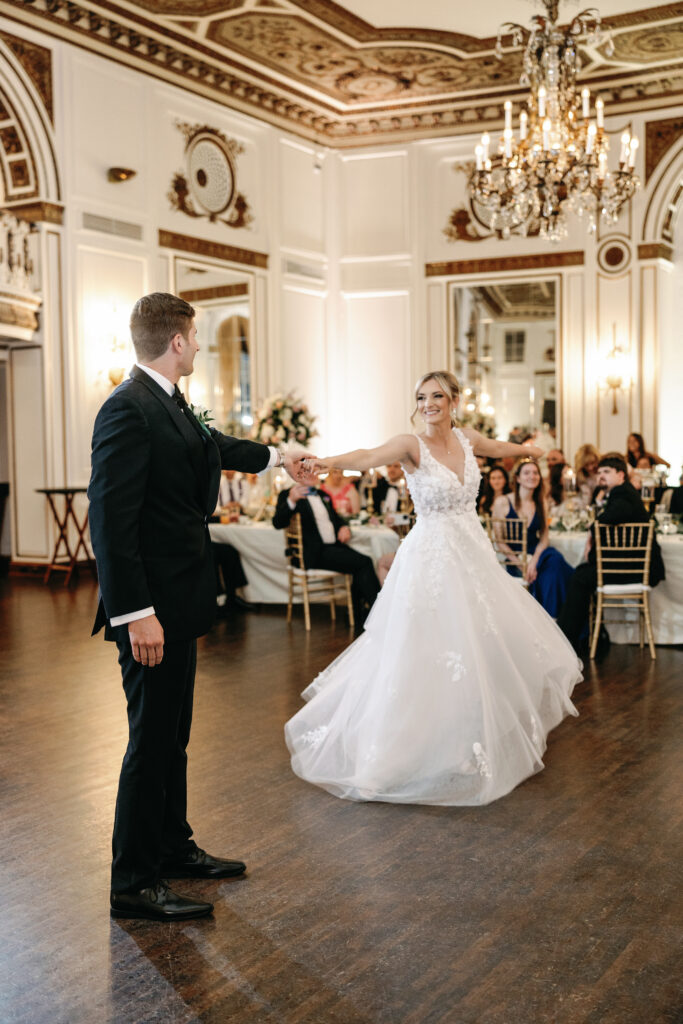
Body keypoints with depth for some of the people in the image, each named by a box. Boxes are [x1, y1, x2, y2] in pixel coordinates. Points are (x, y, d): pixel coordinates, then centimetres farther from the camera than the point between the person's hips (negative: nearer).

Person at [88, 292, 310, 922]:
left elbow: (209, 444, 34)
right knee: (152, 739, -1)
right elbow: (111, 518, -23)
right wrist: (136, 613, -25)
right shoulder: (128, 409, -18)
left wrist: (272, 456, 50)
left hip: (179, 603, 10)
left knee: (173, 734, 19)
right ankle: (133, 883, 12)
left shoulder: (169, 404, 12)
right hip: (152, 608, -10)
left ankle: (173, 847, 33)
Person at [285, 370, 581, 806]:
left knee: (490, 643, 13)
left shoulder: (466, 439, 4)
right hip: (433, 555, -6)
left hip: (473, 552, 6)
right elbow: (368, 457, -31)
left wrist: (534, 449, 44)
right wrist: (322, 462, -50)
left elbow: (500, 447, 26)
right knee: (430, 650, -5)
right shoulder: (413, 445, -13)